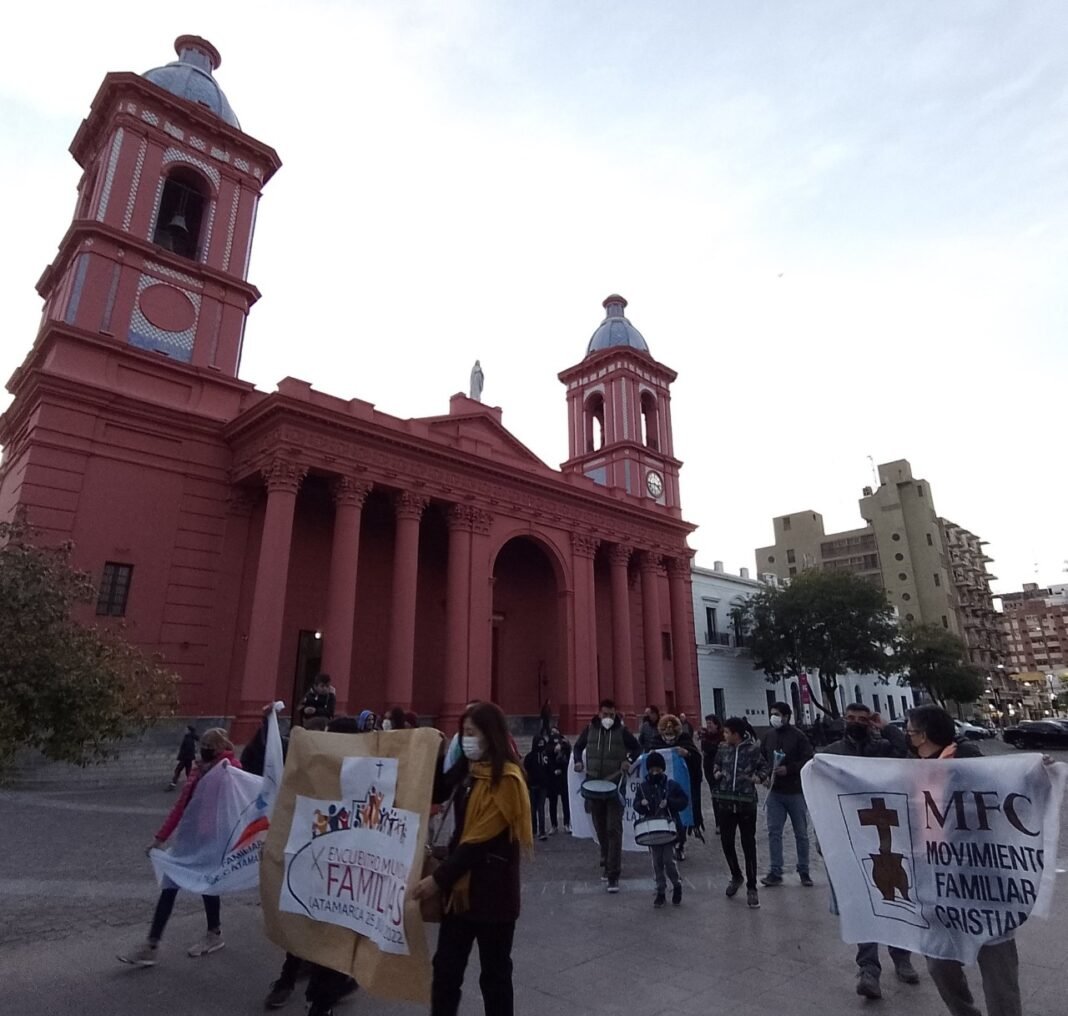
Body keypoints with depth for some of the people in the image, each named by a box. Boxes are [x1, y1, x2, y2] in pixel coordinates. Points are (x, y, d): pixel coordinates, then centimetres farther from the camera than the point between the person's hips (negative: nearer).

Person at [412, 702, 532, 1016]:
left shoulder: (506, 779, -19)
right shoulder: (468, 769, 6)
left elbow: (481, 840, -21)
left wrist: (438, 878, -20)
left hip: (492, 887, -7)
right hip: (461, 882, 7)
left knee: (494, 972, 10)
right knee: (446, 966, 14)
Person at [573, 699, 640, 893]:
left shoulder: (622, 730, -3)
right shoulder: (590, 729, 3)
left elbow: (637, 747, 9)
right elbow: (578, 746, 17)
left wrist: (629, 760, -8)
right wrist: (578, 761, 0)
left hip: (615, 785, -3)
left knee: (614, 830, -8)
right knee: (600, 829, 13)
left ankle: (613, 874, -4)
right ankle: (607, 863, 32)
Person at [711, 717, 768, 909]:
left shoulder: (753, 749, -9)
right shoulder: (723, 749, 2)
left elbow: (764, 767, 3)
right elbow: (716, 767, 17)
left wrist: (758, 778, -16)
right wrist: (716, 774, -4)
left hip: (747, 803, -4)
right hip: (726, 803, 4)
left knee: (748, 845, 5)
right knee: (726, 842, 10)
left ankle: (751, 888, 18)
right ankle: (736, 876, 35)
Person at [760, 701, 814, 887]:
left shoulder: (798, 736, -9)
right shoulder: (769, 736, 5)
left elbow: (808, 760, -13)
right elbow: (761, 758, 16)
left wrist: (789, 769, -21)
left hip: (795, 792, -4)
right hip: (774, 792, 4)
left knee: (801, 833, 10)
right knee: (774, 832, 3)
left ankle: (804, 871, 23)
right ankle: (775, 872, 9)